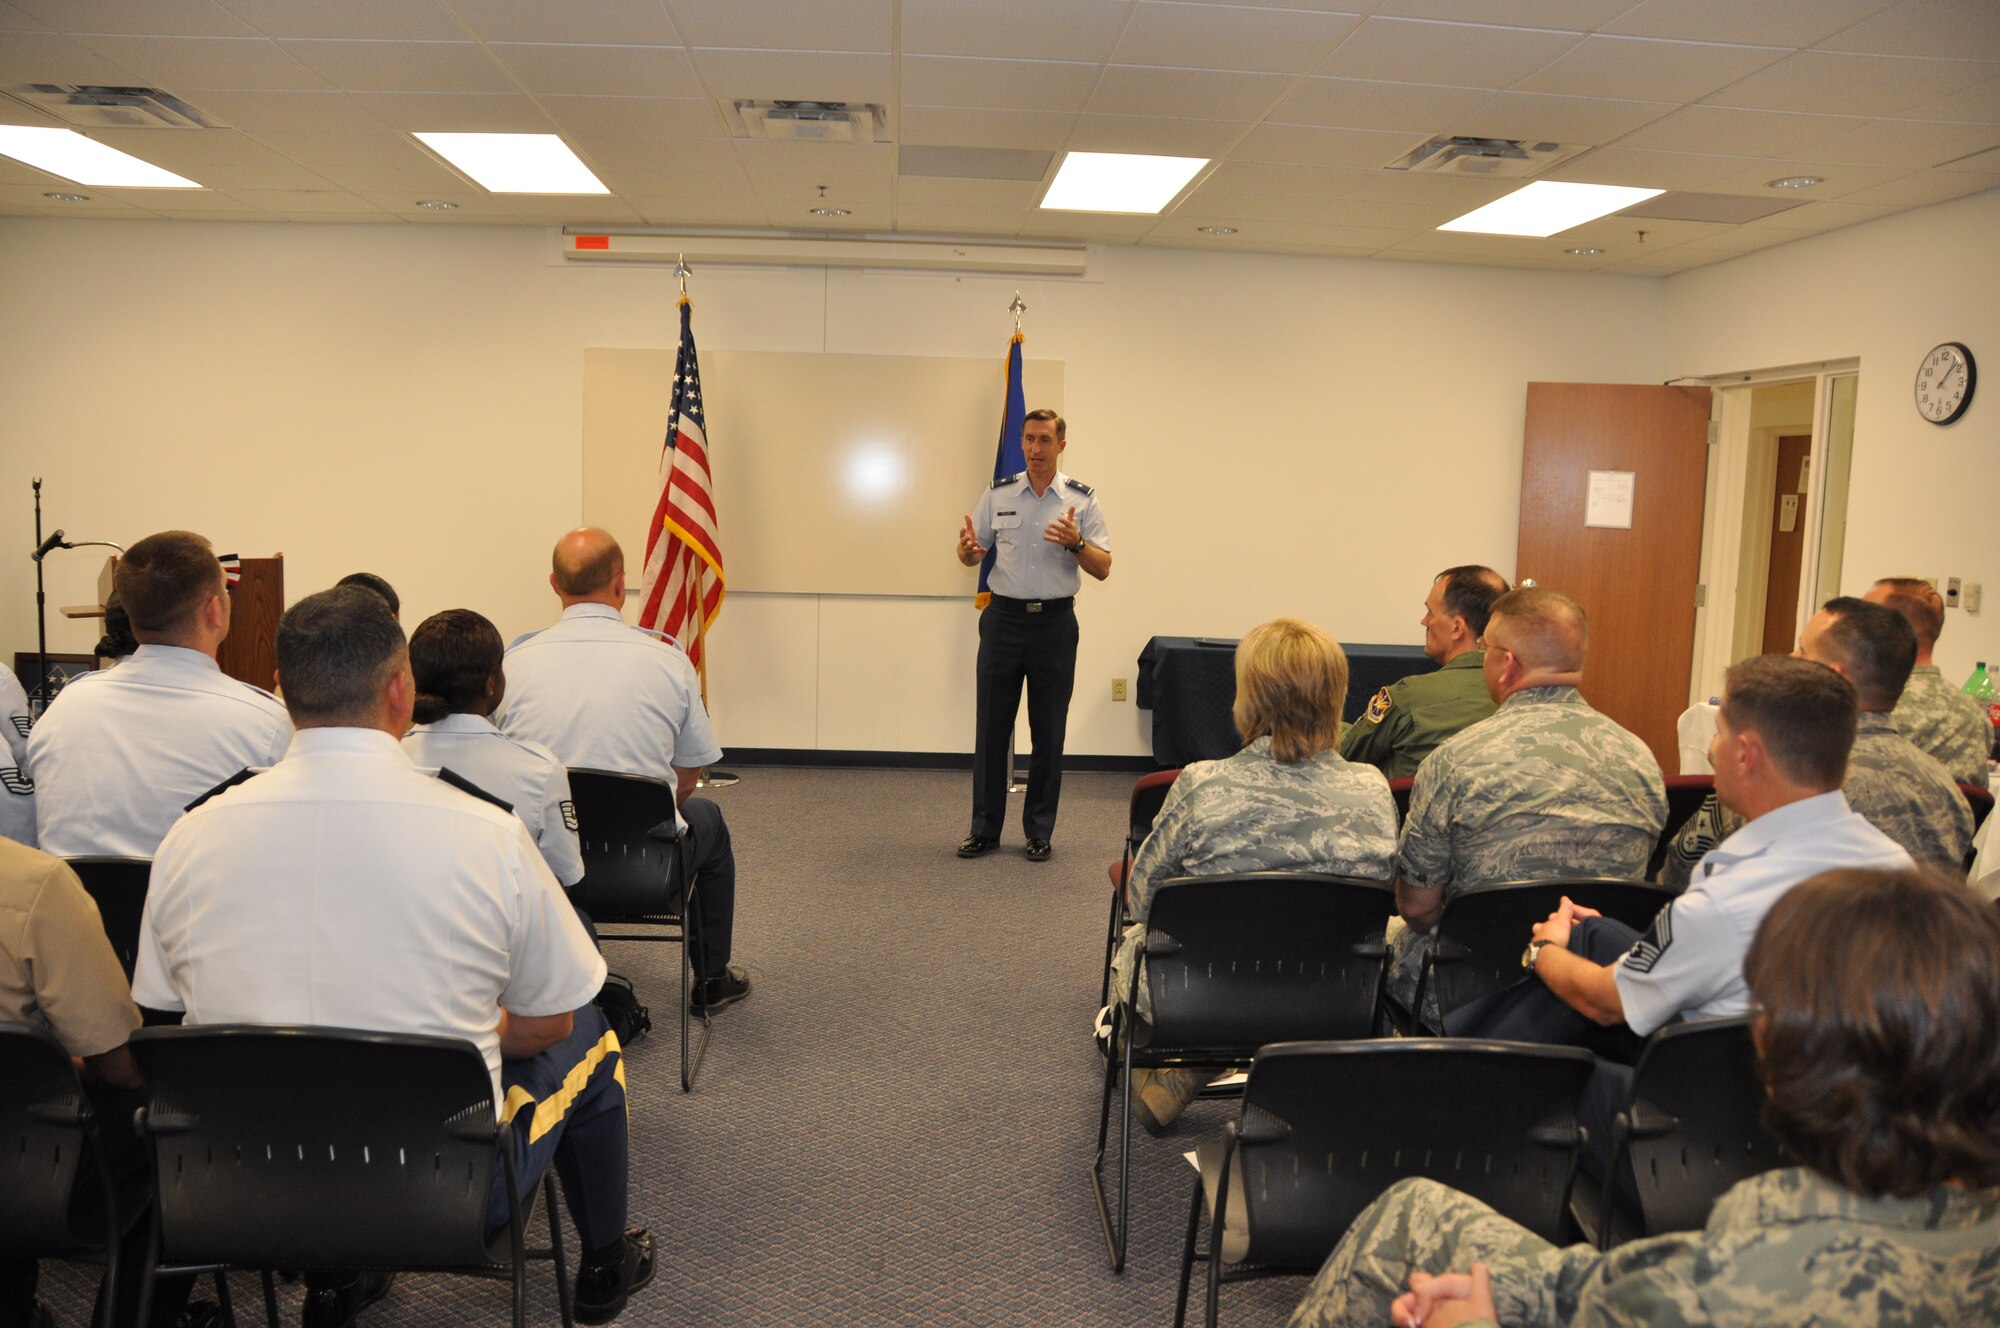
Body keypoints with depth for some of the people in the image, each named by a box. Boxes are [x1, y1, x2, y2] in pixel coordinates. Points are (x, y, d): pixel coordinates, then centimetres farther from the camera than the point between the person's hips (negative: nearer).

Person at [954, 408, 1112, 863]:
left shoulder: (1082, 499, 0)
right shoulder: (998, 494, 4)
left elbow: (1103, 568, -2)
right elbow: (973, 556, 9)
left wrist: (1075, 542, -21)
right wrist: (967, 547, -14)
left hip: (1054, 622, -1)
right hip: (1004, 619, 1)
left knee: (1048, 731, 4)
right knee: (992, 726, 4)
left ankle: (1040, 831, 15)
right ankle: (984, 828, 15)